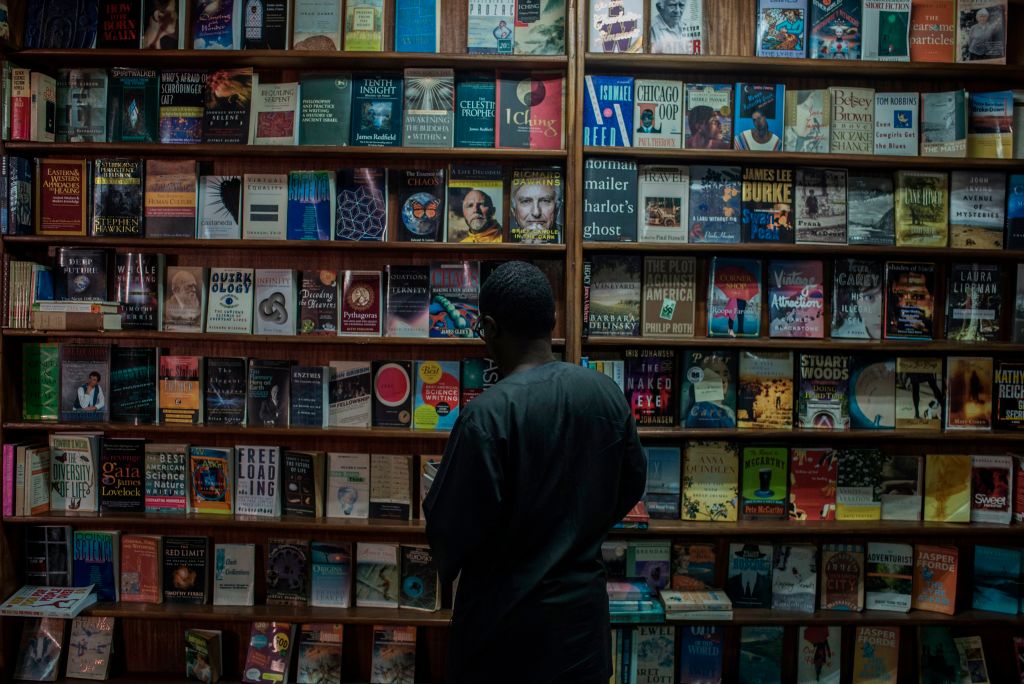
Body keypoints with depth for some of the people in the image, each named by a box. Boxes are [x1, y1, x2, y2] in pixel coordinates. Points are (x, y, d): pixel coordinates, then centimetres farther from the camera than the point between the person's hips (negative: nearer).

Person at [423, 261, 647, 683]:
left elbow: (452, 522, -17)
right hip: (584, 601, 5)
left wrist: (447, 563, 6)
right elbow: (631, 485, 6)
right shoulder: (607, 393, -6)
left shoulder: (488, 413, -24)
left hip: (508, 615, -5)